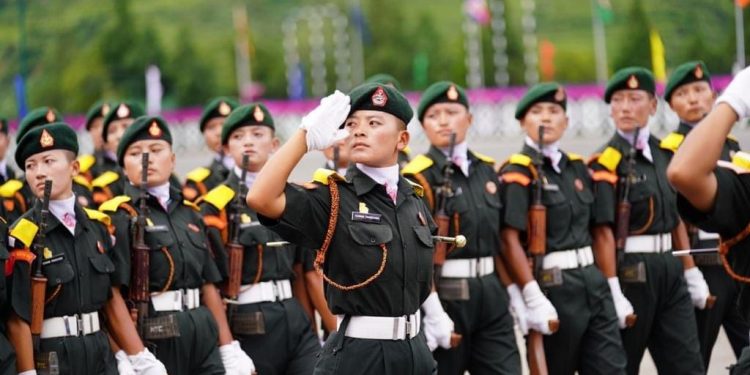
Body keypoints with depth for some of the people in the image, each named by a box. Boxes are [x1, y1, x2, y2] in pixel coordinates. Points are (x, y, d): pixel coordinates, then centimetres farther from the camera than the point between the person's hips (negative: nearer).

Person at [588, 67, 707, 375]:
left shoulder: (665, 155, 10)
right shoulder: (607, 163, -9)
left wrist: (691, 274, 13)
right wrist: (612, 292, -20)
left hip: (670, 270, 6)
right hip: (630, 274, -6)